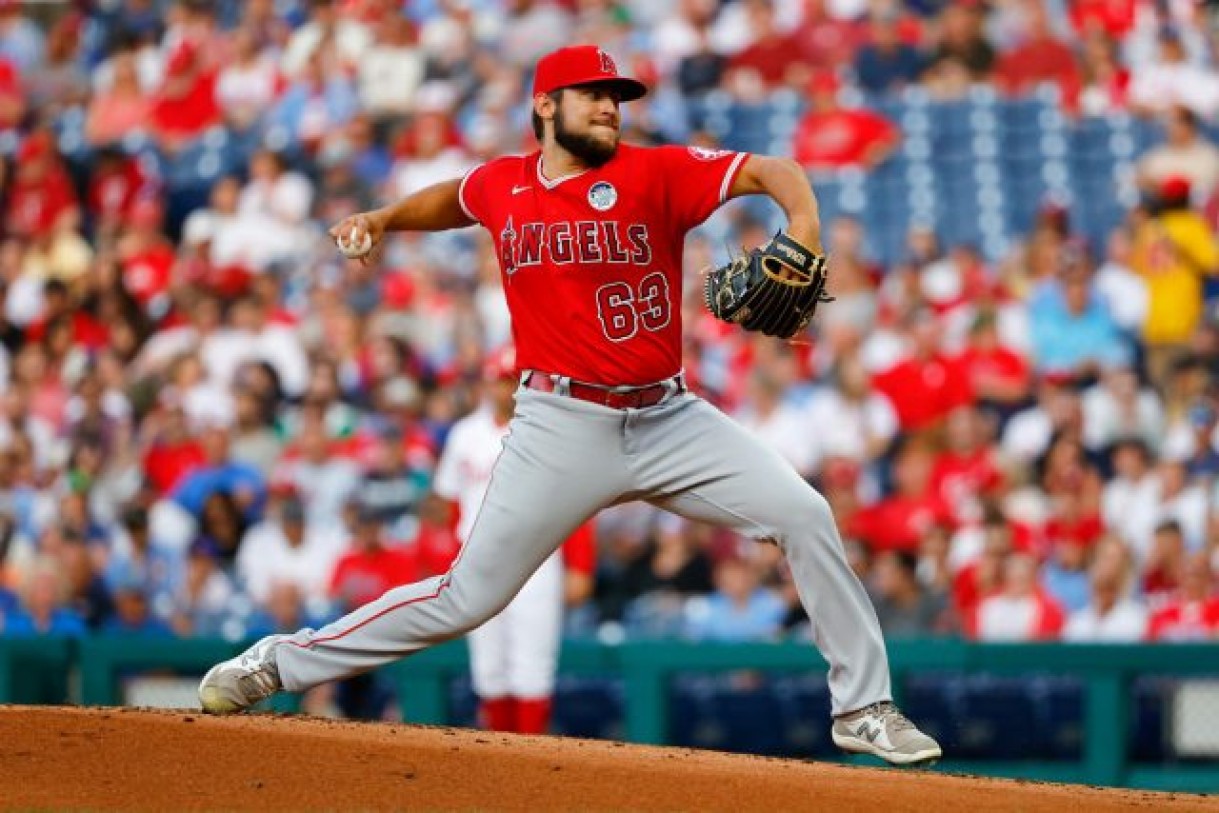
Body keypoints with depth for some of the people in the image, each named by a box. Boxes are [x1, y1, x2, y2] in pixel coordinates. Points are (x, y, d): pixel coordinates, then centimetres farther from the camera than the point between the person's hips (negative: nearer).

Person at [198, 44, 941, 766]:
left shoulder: (654, 172, -4)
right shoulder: (500, 185, 4)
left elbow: (772, 173, -15)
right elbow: (455, 199, 30)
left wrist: (803, 236, -34)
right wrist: (385, 219, 15)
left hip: (670, 419, 1)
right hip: (561, 428, -1)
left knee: (805, 517, -12)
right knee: (468, 597, -2)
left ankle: (863, 708, 0)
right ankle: (280, 663, 13)